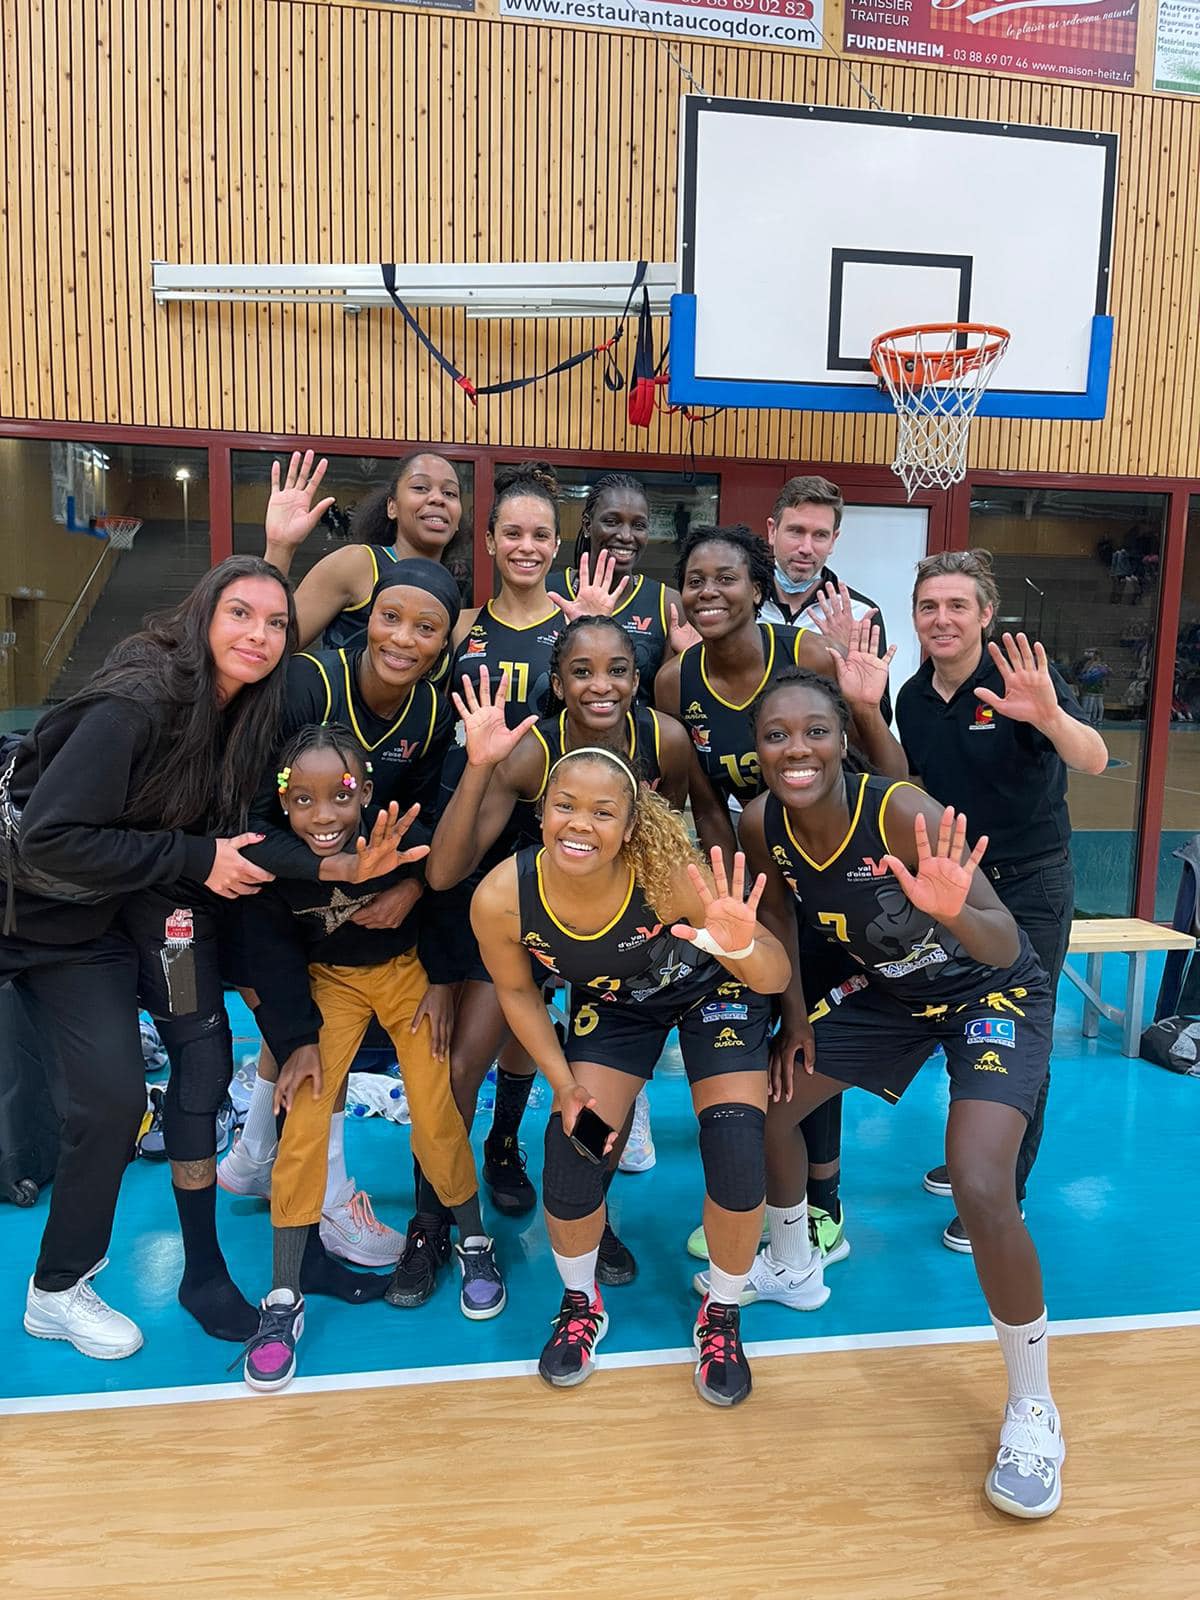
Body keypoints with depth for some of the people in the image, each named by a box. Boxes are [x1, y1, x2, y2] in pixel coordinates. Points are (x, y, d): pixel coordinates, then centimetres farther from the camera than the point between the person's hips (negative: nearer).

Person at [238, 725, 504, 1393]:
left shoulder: (404, 836, -30)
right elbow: (273, 955, -8)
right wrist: (298, 1038, -12)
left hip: (410, 967, -1)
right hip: (329, 981, 2)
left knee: (438, 1116, -7)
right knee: (305, 1122, -9)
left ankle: (476, 1245, 21)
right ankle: (284, 1300, 6)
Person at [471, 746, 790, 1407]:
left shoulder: (669, 876, -39)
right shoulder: (499, 899, -31)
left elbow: (775, 978, -32)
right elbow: (517, 991, -8)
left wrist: (743, 949, -55)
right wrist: (565, 1083, -14)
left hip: (711, 991, -2)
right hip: (612, 1005, 2)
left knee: (738, 1159, -15)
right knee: (568, 1160, -11)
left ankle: (722, 1315, 16)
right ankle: (581, 1304, 23)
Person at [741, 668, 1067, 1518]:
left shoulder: (902, 811, -33)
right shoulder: (764, 822, -17)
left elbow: (1005, 945, -36)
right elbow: (778, 912, 3)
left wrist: (954, 914, -57)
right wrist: (795, 1019, 3)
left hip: (993, 994, -6)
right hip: (889, 989, 6)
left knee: (981, 1191, -23)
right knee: (769, 1101, 9)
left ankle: (1035, 1411, 4)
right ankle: (794, 1270, 39)